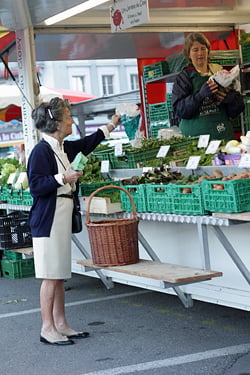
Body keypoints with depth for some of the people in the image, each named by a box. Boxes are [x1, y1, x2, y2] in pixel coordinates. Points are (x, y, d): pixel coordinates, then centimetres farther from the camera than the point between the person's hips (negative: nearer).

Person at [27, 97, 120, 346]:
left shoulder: (64, 148, 13)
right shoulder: (41, 151, -13)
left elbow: (86, 144, 33)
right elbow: (35, 186, -18)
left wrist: (110, 126, 41)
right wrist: (63, 178, -22)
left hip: (62, 219, 9)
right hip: (47, 220, -9)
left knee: (60, 274, 12)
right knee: (50, 276, -5)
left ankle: (60, 324, 20)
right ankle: (47, 329, 2)